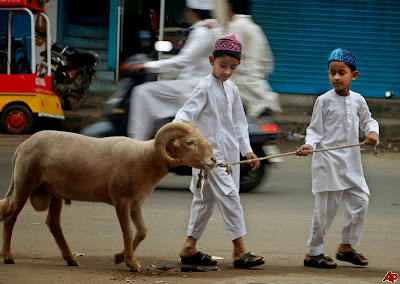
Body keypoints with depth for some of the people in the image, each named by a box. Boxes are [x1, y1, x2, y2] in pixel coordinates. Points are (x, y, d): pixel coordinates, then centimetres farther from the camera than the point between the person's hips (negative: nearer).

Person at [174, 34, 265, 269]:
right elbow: (186, 113, -18)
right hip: (210, 151, -8)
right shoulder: (205, 88, -10)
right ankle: (240, 251, -12)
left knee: (206, 200, 12)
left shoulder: (232, 90, 11)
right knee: (229, 196, -13)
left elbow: (239, 122, 19)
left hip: (229, 153, 8)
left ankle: (189, 248, 20)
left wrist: (247, 149, 15)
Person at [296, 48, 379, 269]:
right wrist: (309, 145, -22)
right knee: (326, 207, -4)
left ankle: (346, 246, 21)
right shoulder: (324, 101, -7)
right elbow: (315, 129, -5)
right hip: (328, 161, -5)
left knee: (360, 199, 5)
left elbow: (367, 120, 19)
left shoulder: (357, 100, 5)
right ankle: (313, 253, 7)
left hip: (351, 160, 5)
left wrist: (372, 132, -2)